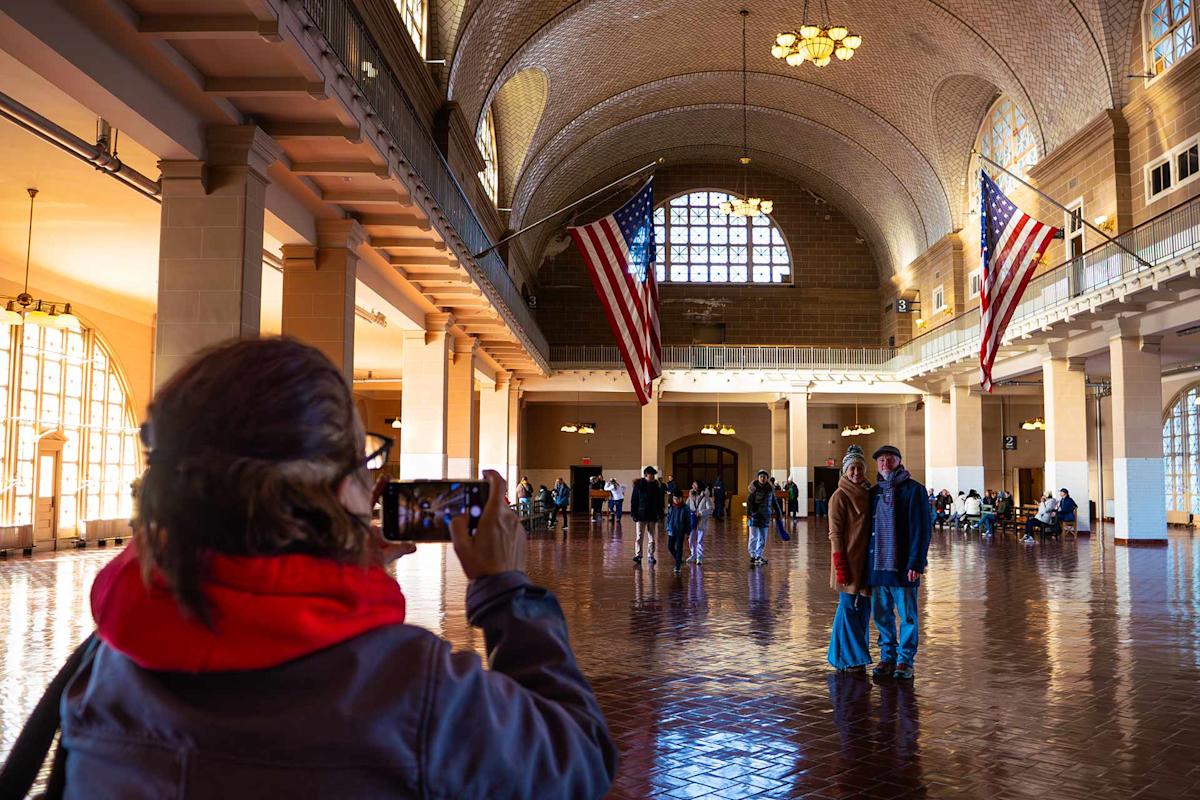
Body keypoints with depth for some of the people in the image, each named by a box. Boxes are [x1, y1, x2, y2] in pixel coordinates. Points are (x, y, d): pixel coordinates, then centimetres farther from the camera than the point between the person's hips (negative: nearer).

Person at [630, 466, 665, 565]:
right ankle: (638, 555, -3)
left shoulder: (656, 485, 4)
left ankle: (651, 556, 14)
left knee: (651, 537, 8)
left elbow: (659, 501, 9)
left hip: (652, 516, 3)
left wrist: (660, 515, 4)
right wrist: (634, 514, -7)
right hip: (641, 515, -3)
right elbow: (633, 500, -2)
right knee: (640, 536, -4)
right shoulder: (638, 485, -4)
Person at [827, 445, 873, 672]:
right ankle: (848, 659, 4)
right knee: (848, 606, -4)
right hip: (849, 560, -7)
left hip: (866, 561, 7)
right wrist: (840, 566, -17)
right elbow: (835, 533, -11)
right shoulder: (840, 496, -7)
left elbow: (871, 528, 17)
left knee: (863, 607, 9)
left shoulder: (868, 494, 12)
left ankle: (858, 656, 19)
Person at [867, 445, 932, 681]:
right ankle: (887, 657, 22)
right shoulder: (874, 492, 12)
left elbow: (921, 528, -8)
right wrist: (867, 561, 9)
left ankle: (905, 661, 14)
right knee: (881, 614, 10)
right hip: (877, 563, 5)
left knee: (907, 615, 3)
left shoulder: (913, 489, -4)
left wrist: (916, 563, -15)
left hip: (903, 564, -5)